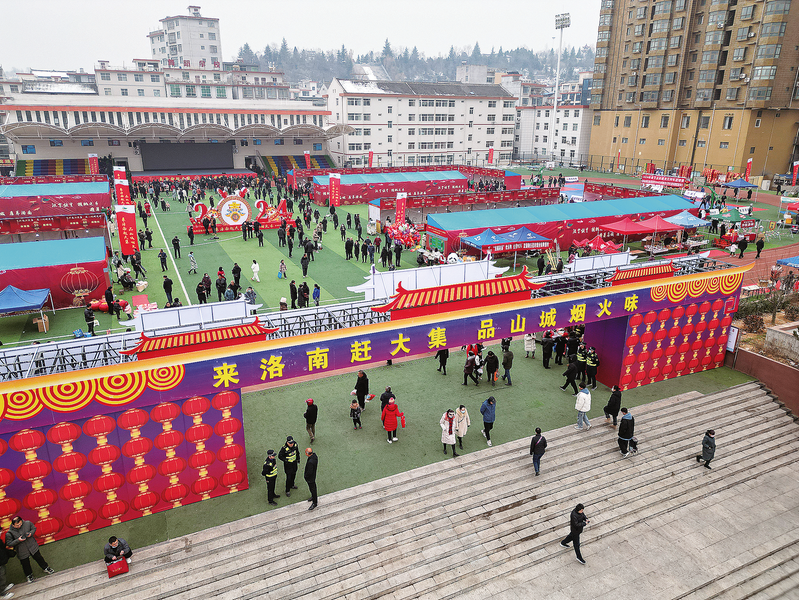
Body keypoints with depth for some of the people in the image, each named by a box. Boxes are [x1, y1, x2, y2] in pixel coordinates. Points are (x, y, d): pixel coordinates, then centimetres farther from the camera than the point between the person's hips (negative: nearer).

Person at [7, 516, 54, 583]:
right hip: (22, 551, -2)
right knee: (25, 564, 17)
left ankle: (46, 568, 43)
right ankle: (29, 575, 45)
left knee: (38, 558, 20)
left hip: (32, 546, 2)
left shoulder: (27, 523, -18)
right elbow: (9, 543, -15)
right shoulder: (9, 533, -24)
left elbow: (34, 528, 1)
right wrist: (18, 540, -29)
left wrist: (31, 533, -19)